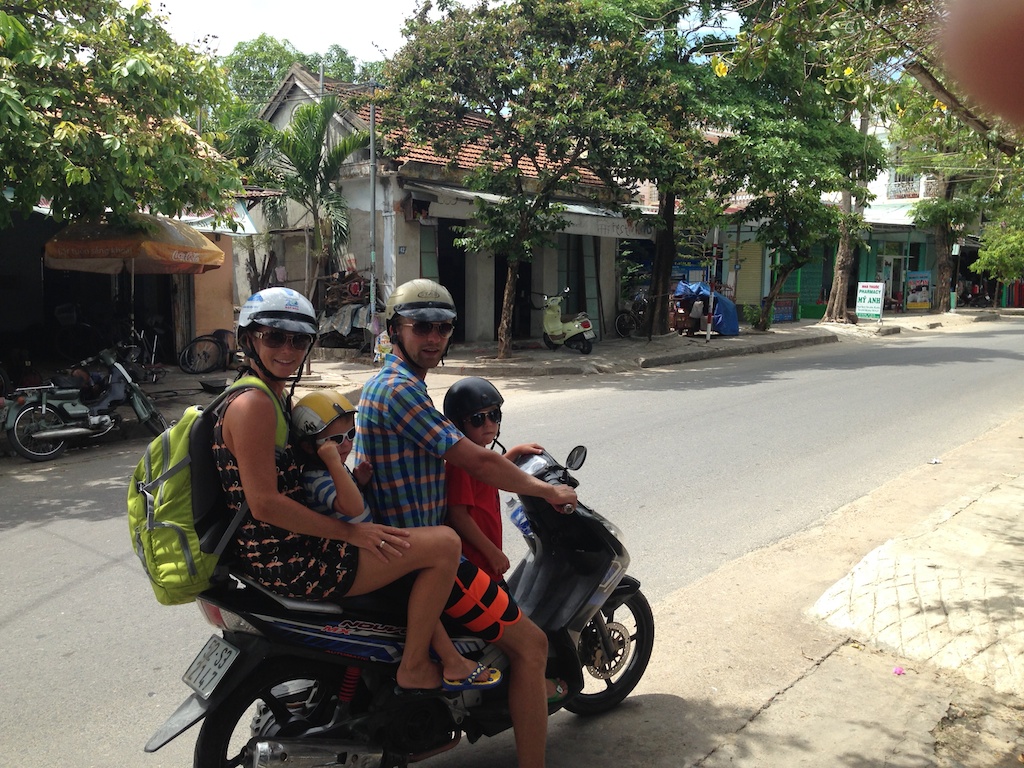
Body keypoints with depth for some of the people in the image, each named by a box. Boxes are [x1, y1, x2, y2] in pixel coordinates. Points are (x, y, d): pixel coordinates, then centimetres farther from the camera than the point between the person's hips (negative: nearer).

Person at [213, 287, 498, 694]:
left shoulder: (276, 397, 13)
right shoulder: (253, 404, -18)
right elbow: (264, 504, -23)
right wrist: (350, 531, -20)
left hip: (277, 552, 11)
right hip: (288, 561, -11)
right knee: (444, 543, -14)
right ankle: (414, 667, 0)